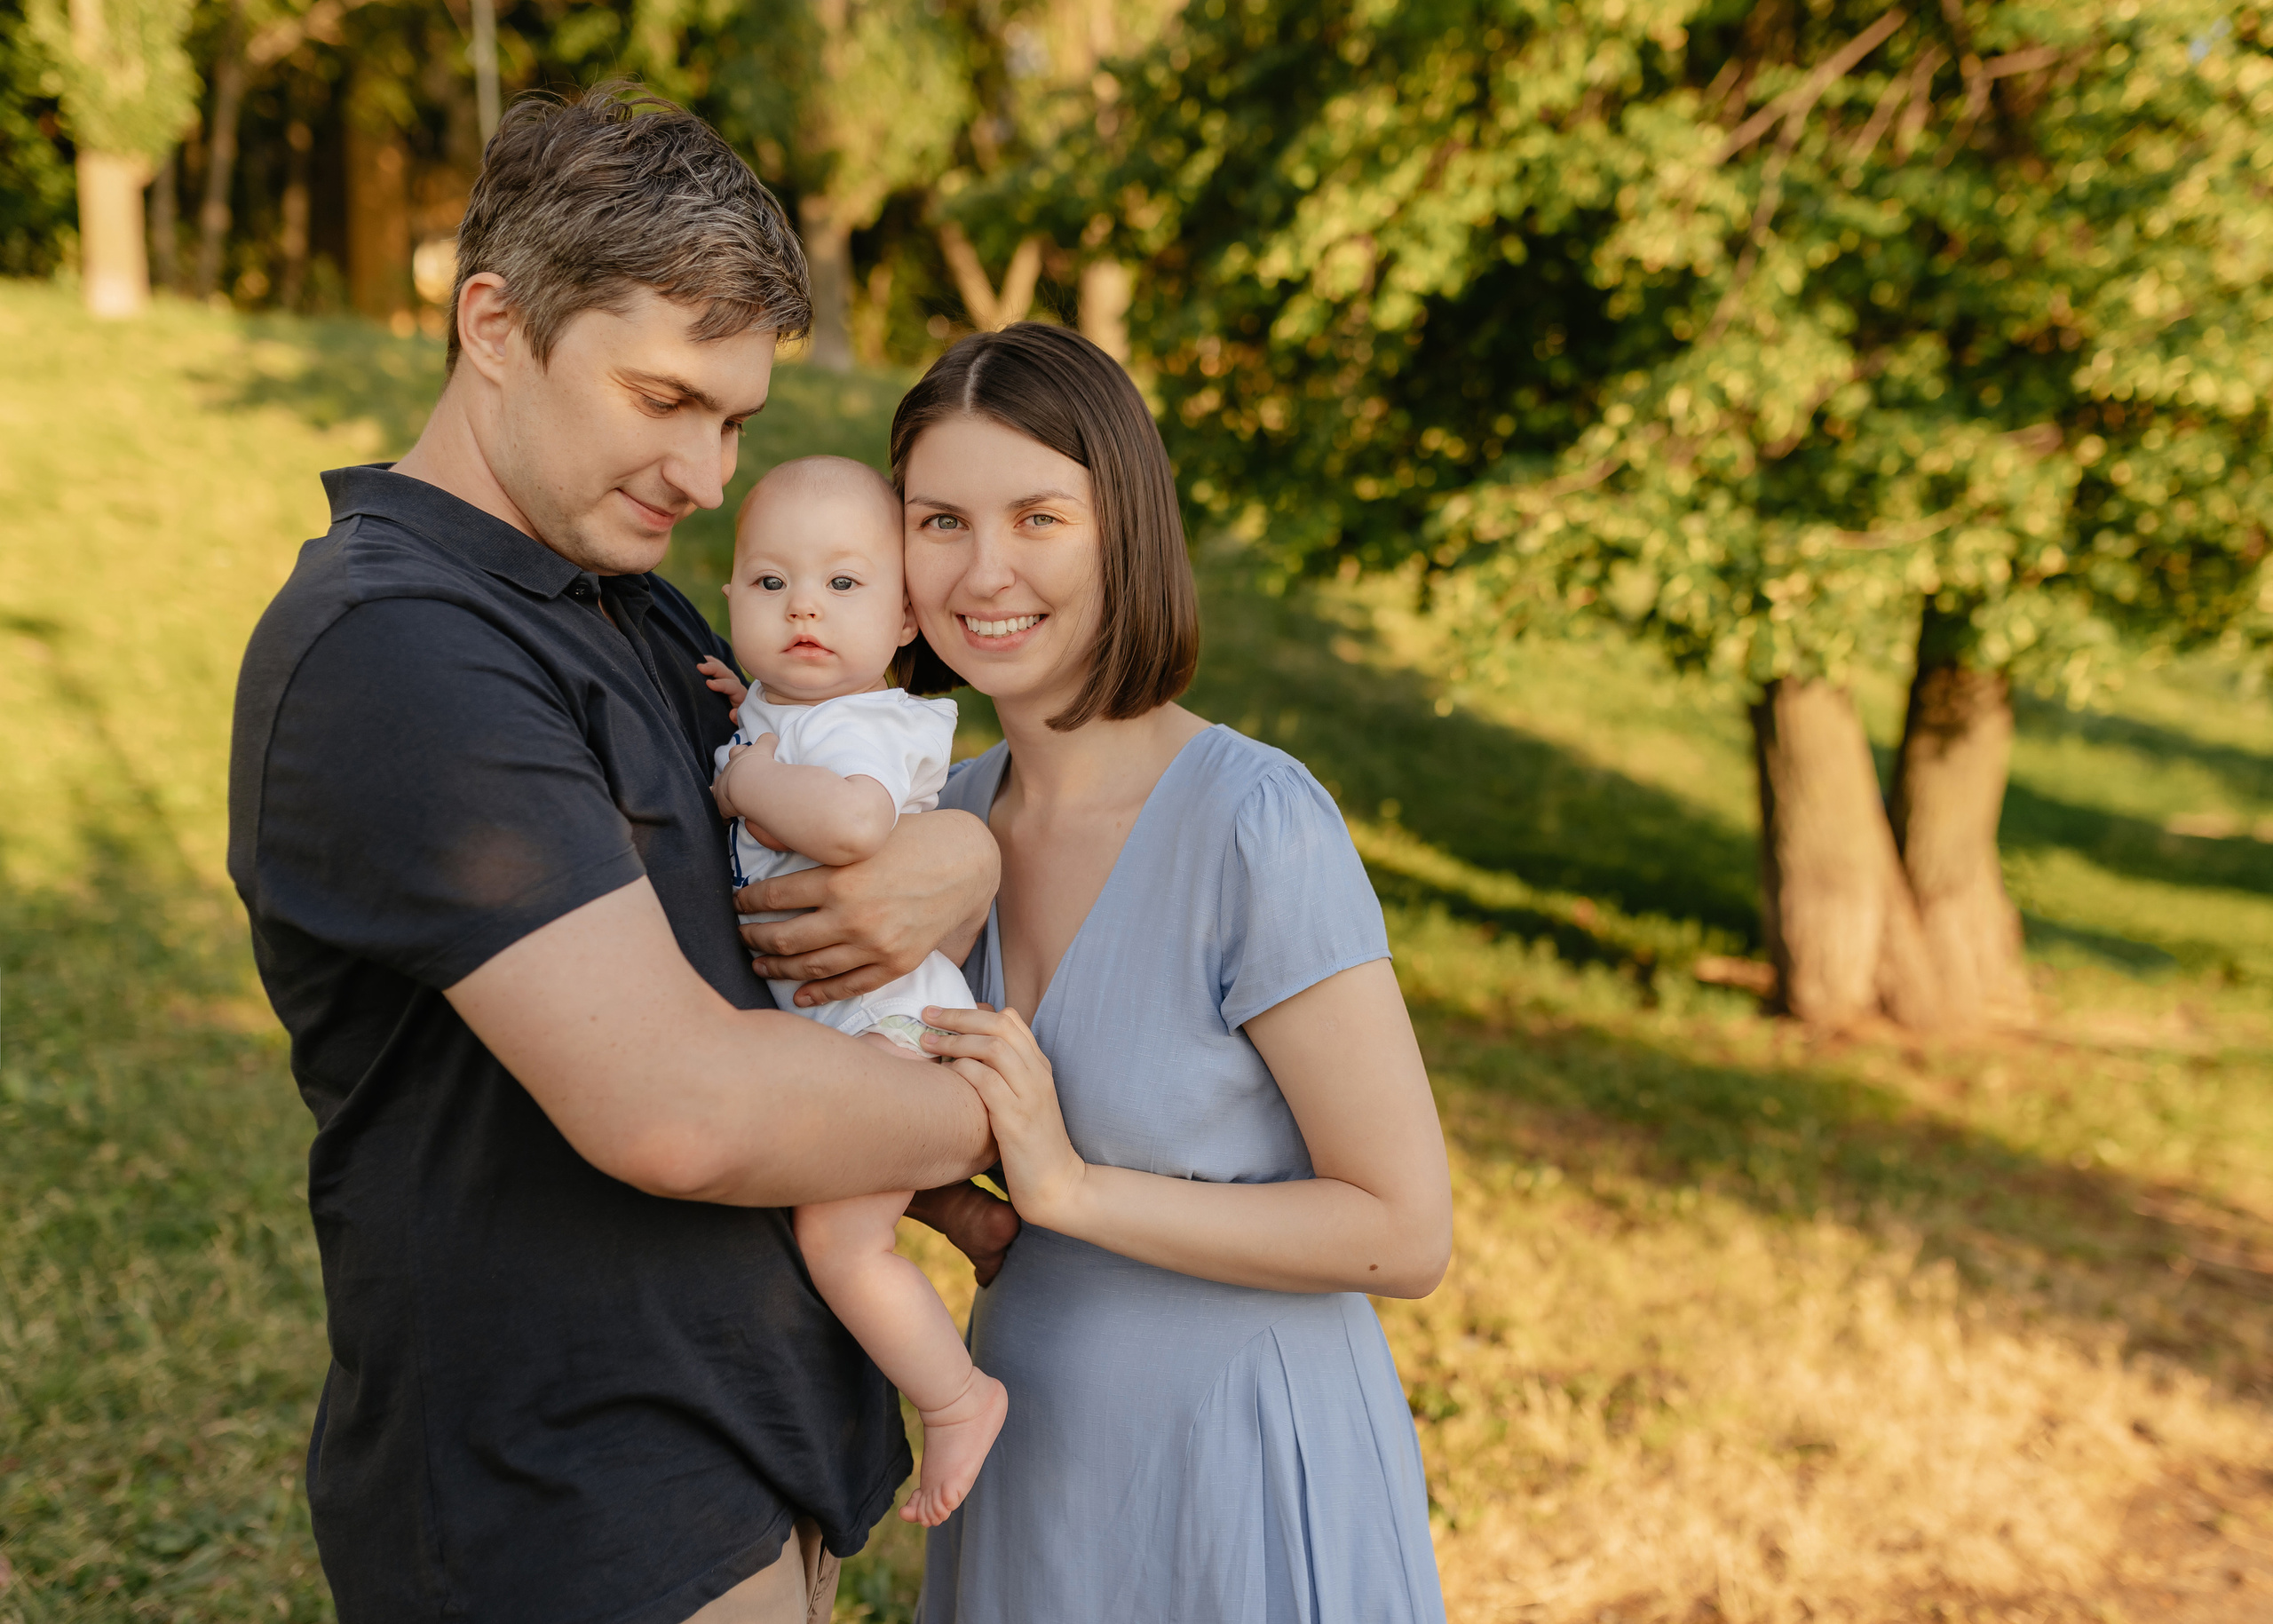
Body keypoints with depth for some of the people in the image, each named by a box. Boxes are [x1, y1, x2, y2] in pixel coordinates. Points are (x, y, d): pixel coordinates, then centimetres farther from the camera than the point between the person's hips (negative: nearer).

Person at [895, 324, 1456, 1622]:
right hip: (1036, 1466, 7)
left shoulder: (1258, 824, -22)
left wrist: (1073, 1186, -24)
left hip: (1246, 1477, -6)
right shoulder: (954, 810, -2)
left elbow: (1405, 1235, -18)